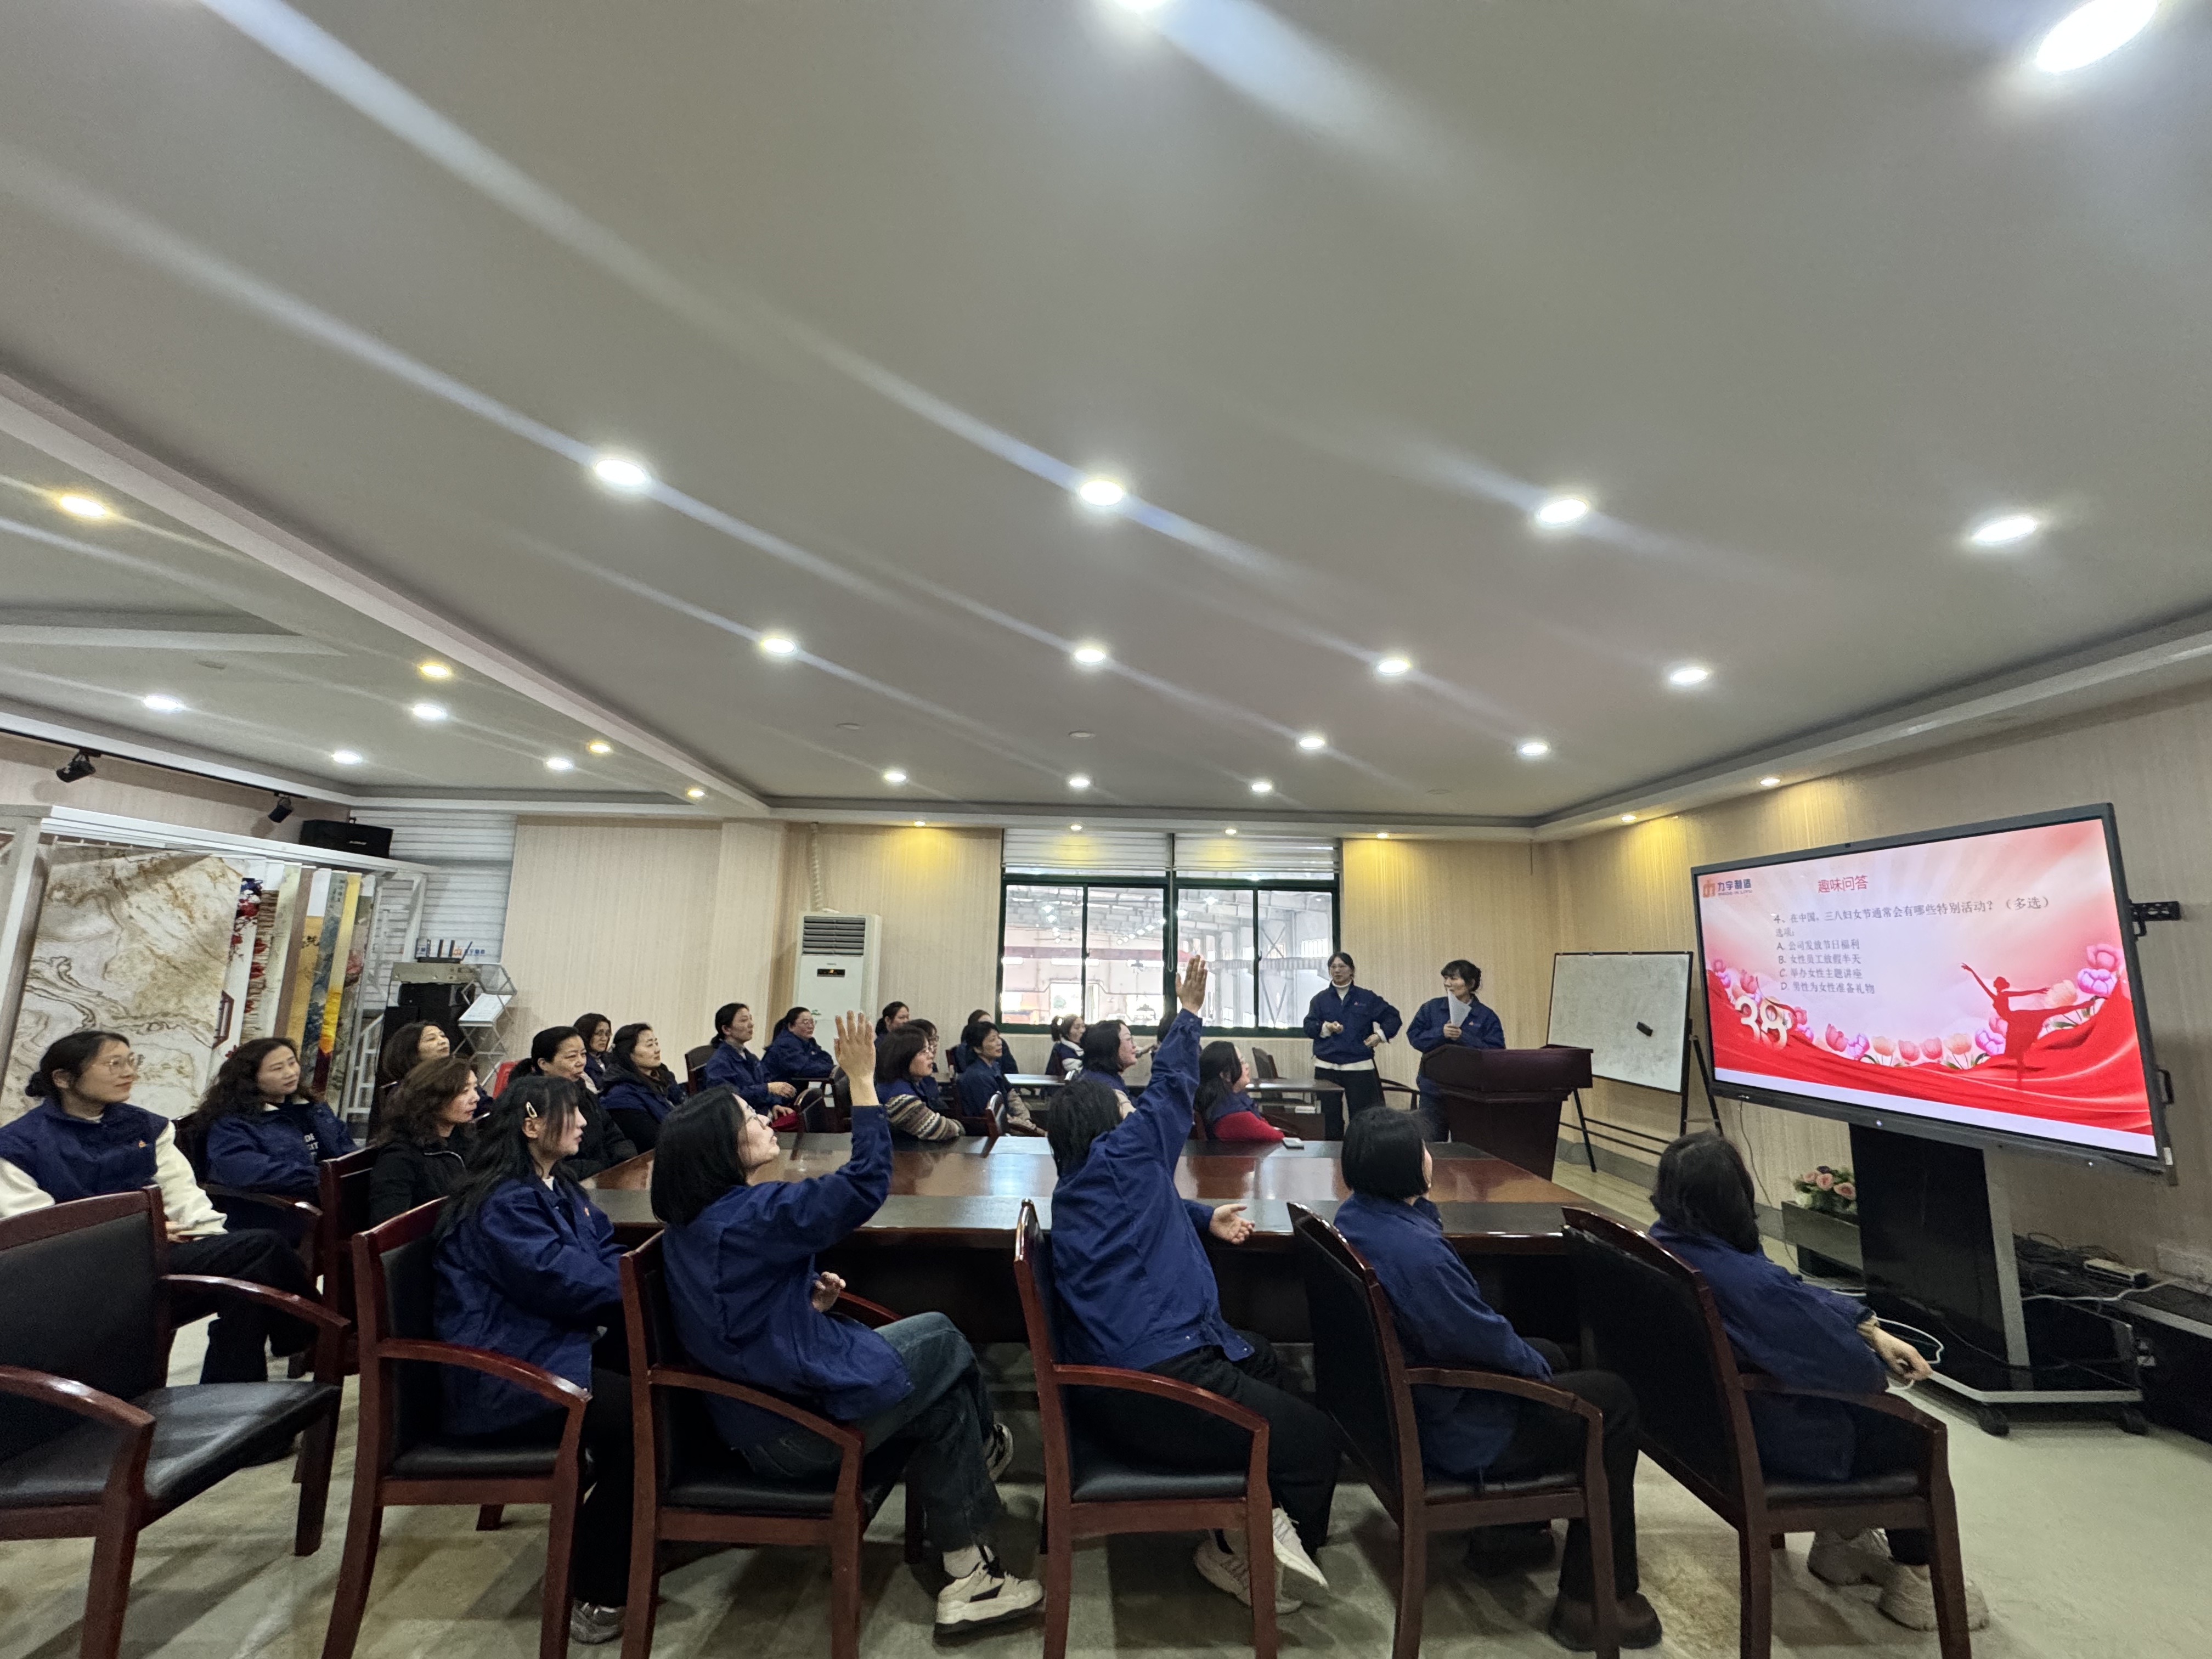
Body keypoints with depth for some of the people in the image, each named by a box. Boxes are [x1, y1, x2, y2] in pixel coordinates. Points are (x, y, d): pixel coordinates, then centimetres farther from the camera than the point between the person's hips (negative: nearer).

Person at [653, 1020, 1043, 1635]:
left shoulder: (692, 1222, 5)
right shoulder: (754, 1212, -26)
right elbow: (866, 1184, -31)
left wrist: (810, 1297, 1)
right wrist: (862, 1078, -29)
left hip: (754, 1418, 9)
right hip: (800, 1428, -9)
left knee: (943, 1394, 14)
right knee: (944, 1339, 7)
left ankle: (966, 1572, 25)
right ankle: (986, 1444, 33)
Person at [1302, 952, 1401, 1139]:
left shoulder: (1366, 997, 7)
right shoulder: (1320, 999, 9)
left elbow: (1392, 1016, 10)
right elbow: (1308, 1026, 0)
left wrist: (1381, 1035, -5)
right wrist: (1326, 1028, -18)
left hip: (1360, 1067, -1)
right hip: (1326, 1067, 1)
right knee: (1330, 1117, 4)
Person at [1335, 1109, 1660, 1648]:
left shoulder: (1353, 1215, -7)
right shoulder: (1417, 1253, -37)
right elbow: (1487, 1340, -22)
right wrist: (1536, 1367, -3)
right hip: (1449, 1434, -9)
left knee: (1548, 1355, 27)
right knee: (1612, 1400, 6)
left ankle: (1507, 1526, 38)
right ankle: (1594, 1599, 18)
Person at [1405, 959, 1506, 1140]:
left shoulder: (1486, 1016, 0)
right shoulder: (1431, 1008, 4)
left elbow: (1495, 1051, -9)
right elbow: (1414, 1036, -1)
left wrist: (1463, 1037, -17)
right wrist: (1441, 1033, -15)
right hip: (1434, 1091, 1)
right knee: (1430, 1141, 5)